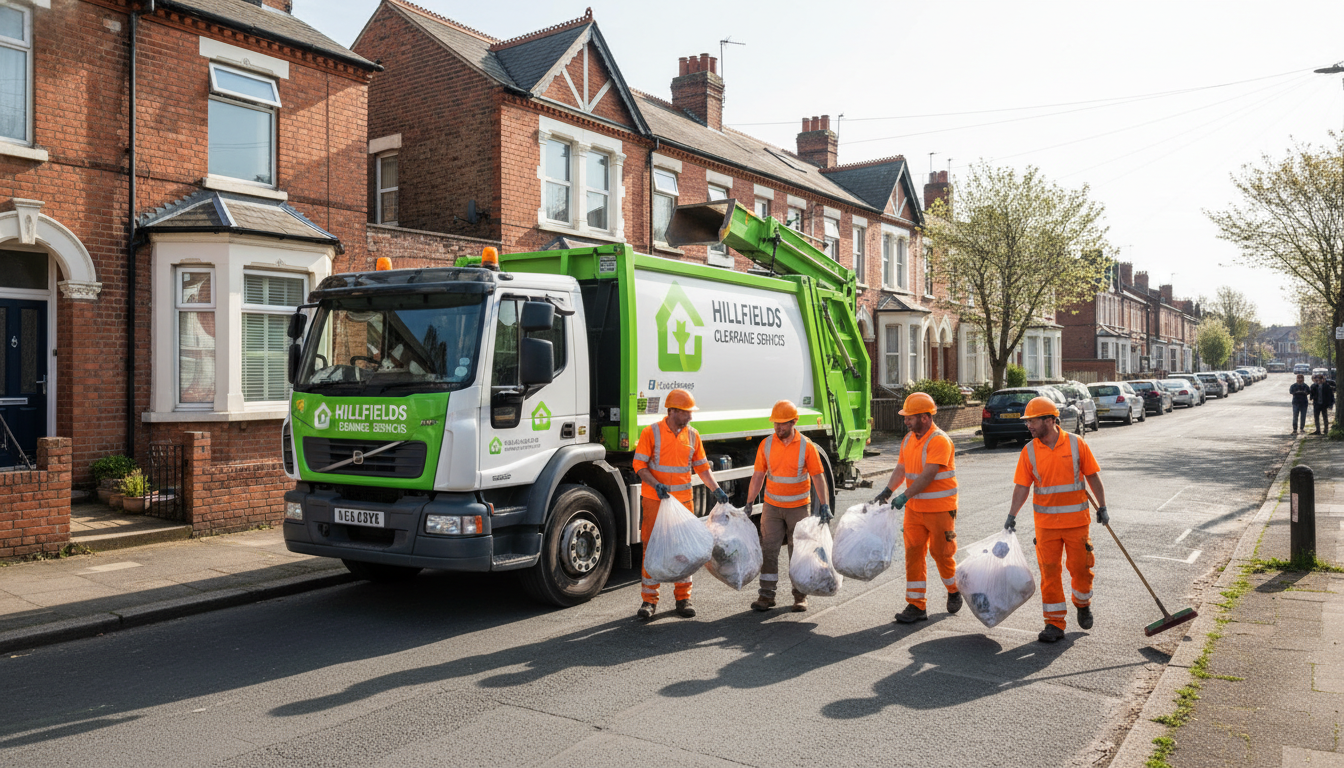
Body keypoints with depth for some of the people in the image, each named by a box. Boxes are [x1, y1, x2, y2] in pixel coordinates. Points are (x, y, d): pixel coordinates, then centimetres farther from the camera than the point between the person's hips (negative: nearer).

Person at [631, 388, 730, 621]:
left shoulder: (692, 435, 7)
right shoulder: (651, 433, -6)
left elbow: (702, 467, 13)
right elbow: (639, 464, -8)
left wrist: (716, 490, 3)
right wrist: (656, 485, -22)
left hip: (683, 501, 4)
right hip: (654, 501, -3)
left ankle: (683, 597, 18)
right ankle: (649, 599, 10)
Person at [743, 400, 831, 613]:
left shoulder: (806, 446, -7)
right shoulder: (766, 444, -1)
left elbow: (818, 476, -5)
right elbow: (758, 476, 2)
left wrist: (824, 505, -11)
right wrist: (749, 503, -2)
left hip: (798, 507, -2)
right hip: (772, 507, 2)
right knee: (768, 551, 1)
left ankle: (800, 595, 19)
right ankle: (767, 595, 9)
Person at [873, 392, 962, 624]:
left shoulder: (939, 441, -18)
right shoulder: (909, 439, 8)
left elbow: (927, 476, -24)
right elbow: (901, 469, 8)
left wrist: (905, 496, -26)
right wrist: (887, 491, -7)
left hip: (939, 509, -7)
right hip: (914, 508, 7)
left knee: (941, 553, 7)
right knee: (913, 553, 3)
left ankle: (954, 592, 34)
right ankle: (916, 606, 9)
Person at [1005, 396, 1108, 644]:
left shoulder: (1076, 444, -5)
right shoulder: (1029, 451, -1)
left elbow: (1093, 476, 3)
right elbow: (1022, 486, 0)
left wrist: (1102, 507, 3)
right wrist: (1012, 516, -8)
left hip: (1076, 521, -1)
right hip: (1046, 523, 1)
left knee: (1081, 567, 7)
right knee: (1049, 572, 2)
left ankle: (1083, 604, 37)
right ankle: (1055, 623, 10)